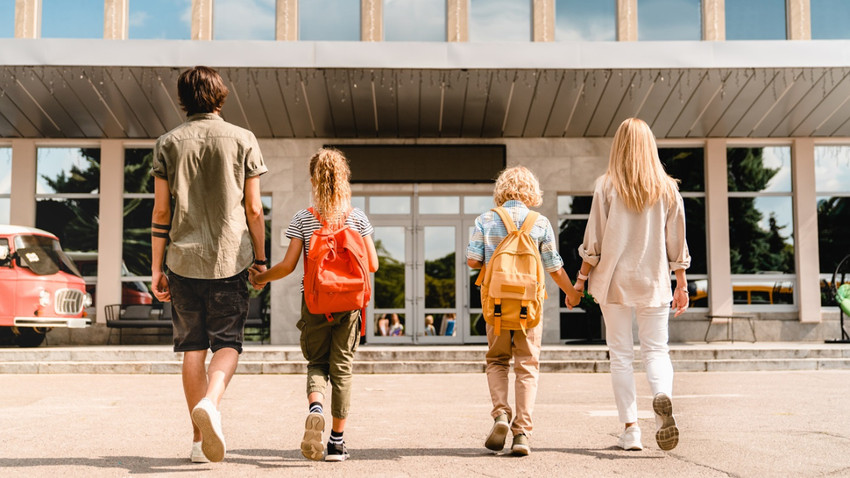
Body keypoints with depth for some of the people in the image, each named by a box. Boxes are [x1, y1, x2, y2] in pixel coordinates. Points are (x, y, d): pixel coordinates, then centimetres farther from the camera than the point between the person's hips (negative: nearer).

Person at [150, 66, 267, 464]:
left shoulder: (169, 143, 4)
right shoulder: (243, 140, 1)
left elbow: (161, 211, 2)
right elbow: (253, 209, 0)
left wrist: (156, 268, 7)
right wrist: (260, 258, 10)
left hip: (184, 259, 2)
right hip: (230, 258, -1)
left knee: (192, 348, 9)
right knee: (227, 342, 4)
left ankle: (200, 439, 13)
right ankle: (210, 402, -24)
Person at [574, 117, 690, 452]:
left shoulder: (606, 185, -4)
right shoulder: (667, 188, 2)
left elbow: (594, 240, -4)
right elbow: (676, 243, 5)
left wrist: (581, 279, 5)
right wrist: (681, 285, 12)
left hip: (614, 280, -1)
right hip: (654, 281, 1)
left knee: (621, 354, 7)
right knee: (656, 349, 9)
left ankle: (630, 429, 4)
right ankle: (663, 397, -22)